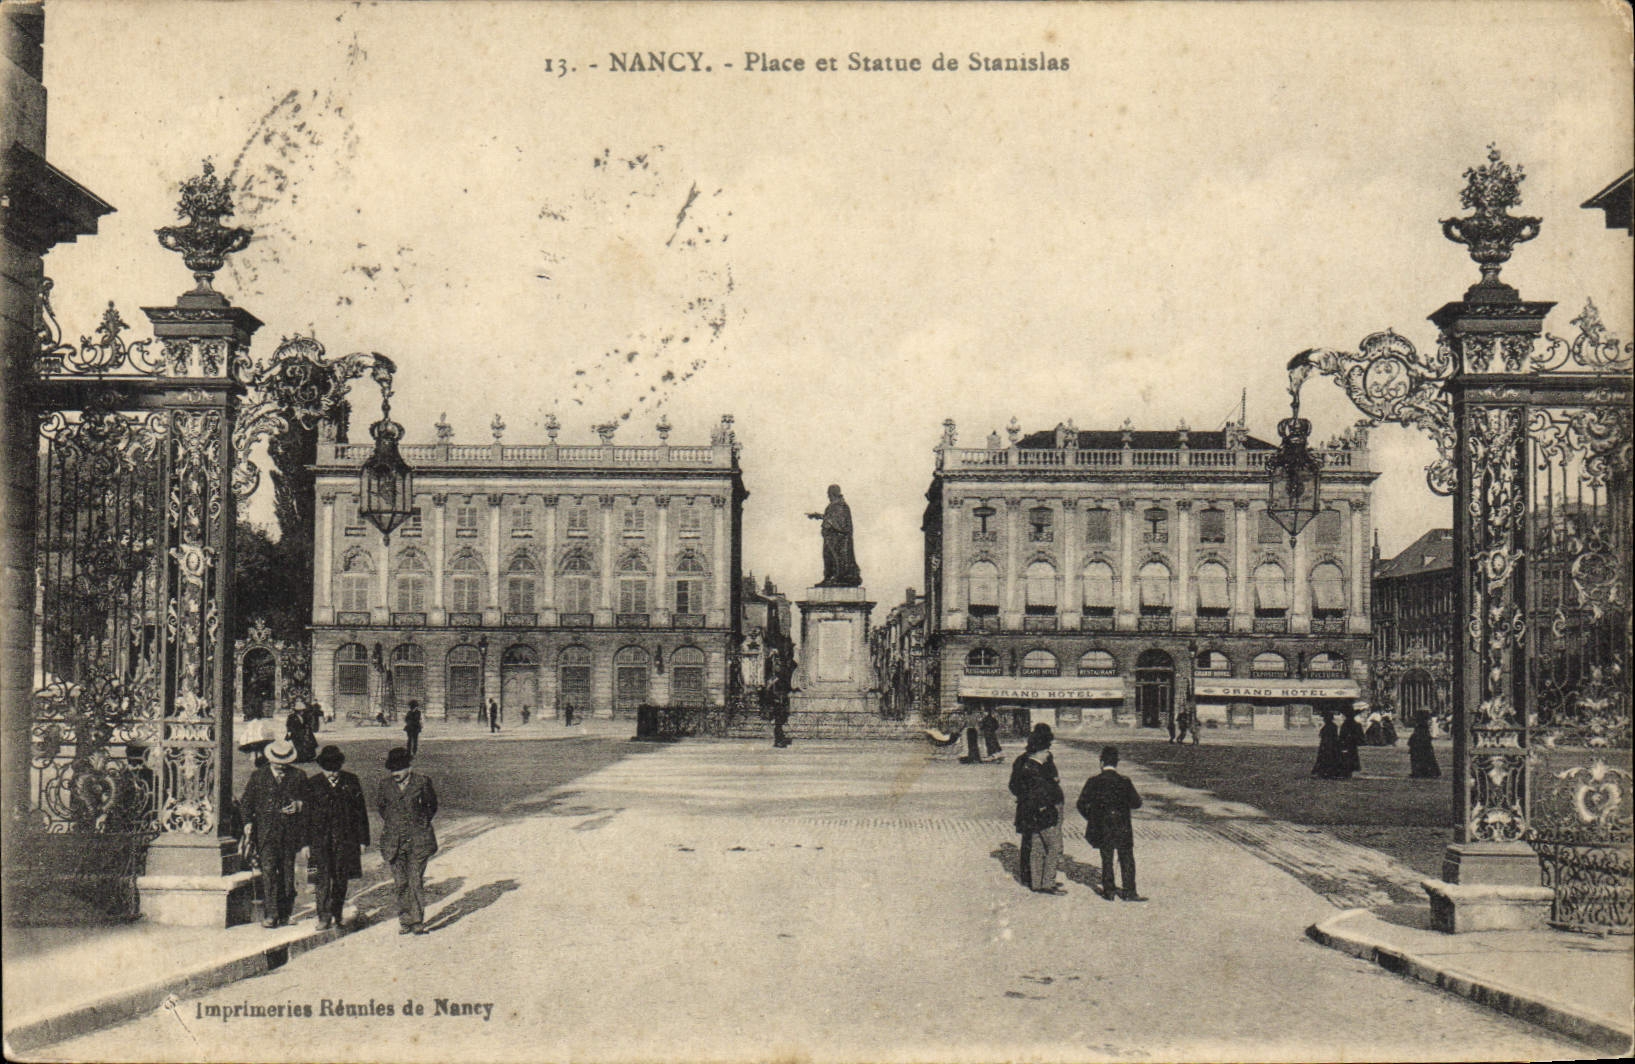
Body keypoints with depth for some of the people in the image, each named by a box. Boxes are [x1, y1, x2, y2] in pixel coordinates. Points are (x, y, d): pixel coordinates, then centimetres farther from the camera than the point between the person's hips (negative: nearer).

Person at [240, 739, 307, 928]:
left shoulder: (299, 776, 9)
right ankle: (271, 914, -13)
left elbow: (308, 799, 15)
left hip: (290, 831, 1)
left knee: (287, 872, 3)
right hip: (266, 831, -1)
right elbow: (247, 802, 11)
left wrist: (299, 805, -6)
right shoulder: (258, 776, 9)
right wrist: (248, 823, -1)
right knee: (268, 870, -12)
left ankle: (284, 913, 12)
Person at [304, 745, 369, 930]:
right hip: (320, 839, -1)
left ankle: (336, 916, 18)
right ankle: (323, 917, -7)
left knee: (341, 879, 6)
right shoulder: (312, 784, 2)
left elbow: (361, 811, 7)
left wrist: (362, 839, 4)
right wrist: (306, 842, 0)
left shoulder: (351, 782, 4)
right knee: (324, 878, -10)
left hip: (346, 839, 1)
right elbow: (306, 815, 4)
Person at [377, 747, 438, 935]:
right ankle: (405, 921, 16)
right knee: (400, 884, 5)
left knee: (416, 882, -6)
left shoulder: (421, 783, -4)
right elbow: (379, 805, 22)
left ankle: (417, 922, 0)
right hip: (394, 842, 3)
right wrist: (386, 823, 14)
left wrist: (422, 824, 7)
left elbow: (432, 806, 11)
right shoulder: (386, 785, 4)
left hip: (418, 841, -3)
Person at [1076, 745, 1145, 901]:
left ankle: (1108, 891, 16)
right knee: (1127, 861, 10)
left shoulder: (1093, 782, -7)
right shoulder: (1124, 782, -10)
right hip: (1122, 828, -1)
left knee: (1106, 860, 13)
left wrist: (1091, 818, 11)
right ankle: (1129, 892, 11)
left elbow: (1082, 804, -5)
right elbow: (1136, 803, -7)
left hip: (1102, 829, 1)